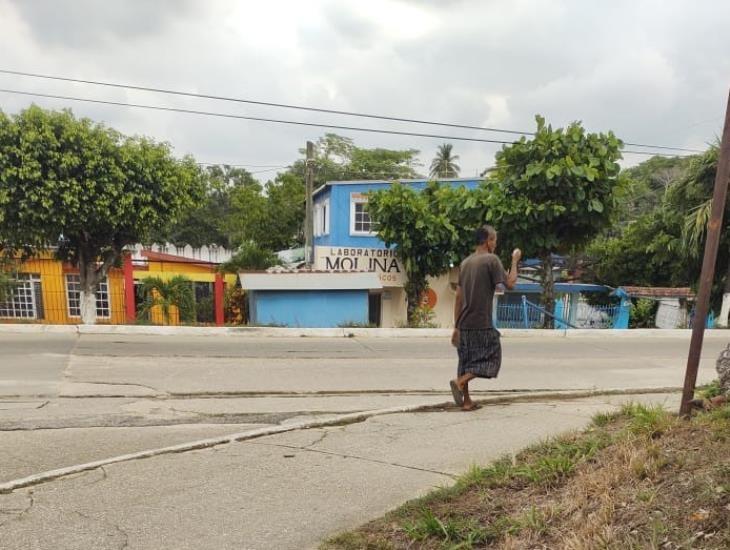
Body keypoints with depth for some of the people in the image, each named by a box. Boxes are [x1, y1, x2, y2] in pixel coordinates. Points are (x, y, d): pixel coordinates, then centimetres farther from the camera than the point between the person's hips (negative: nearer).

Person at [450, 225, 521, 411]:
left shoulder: (465, 263, 13)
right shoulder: (491, 259, -8)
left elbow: (458, 297, 12)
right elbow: (510, 283, -9)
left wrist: (456, 327, 15)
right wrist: (515, 261, 5)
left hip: (464, 324, 7)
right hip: (482, 325, -7)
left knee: (466, 361, 14)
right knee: (491, 359, 3)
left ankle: (466, 401, 17)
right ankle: (459, 381, -13)